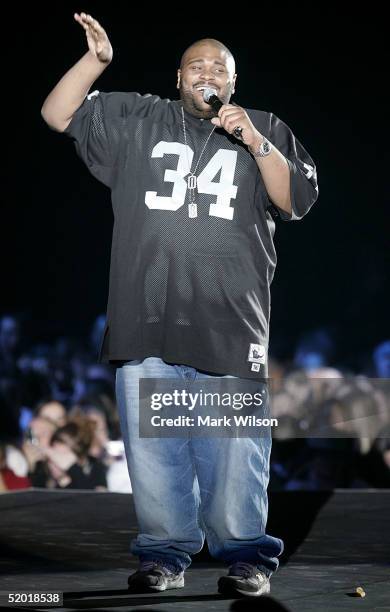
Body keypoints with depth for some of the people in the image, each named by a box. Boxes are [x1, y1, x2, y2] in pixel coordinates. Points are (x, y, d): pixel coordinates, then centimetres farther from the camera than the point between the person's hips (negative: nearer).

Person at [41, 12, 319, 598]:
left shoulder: (266, 131, 15)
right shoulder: (137, 121, 16)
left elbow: (297, 203, 6)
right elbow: (59, 114, 13)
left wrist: (256, 145, -6)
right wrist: (96, 59, 0)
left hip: (230, 324, -1)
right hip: (148, 323, 1)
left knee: (234, 448, -6)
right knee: (152, 445, 2)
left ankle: (246, 554, 1)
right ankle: (165, 553, 10)